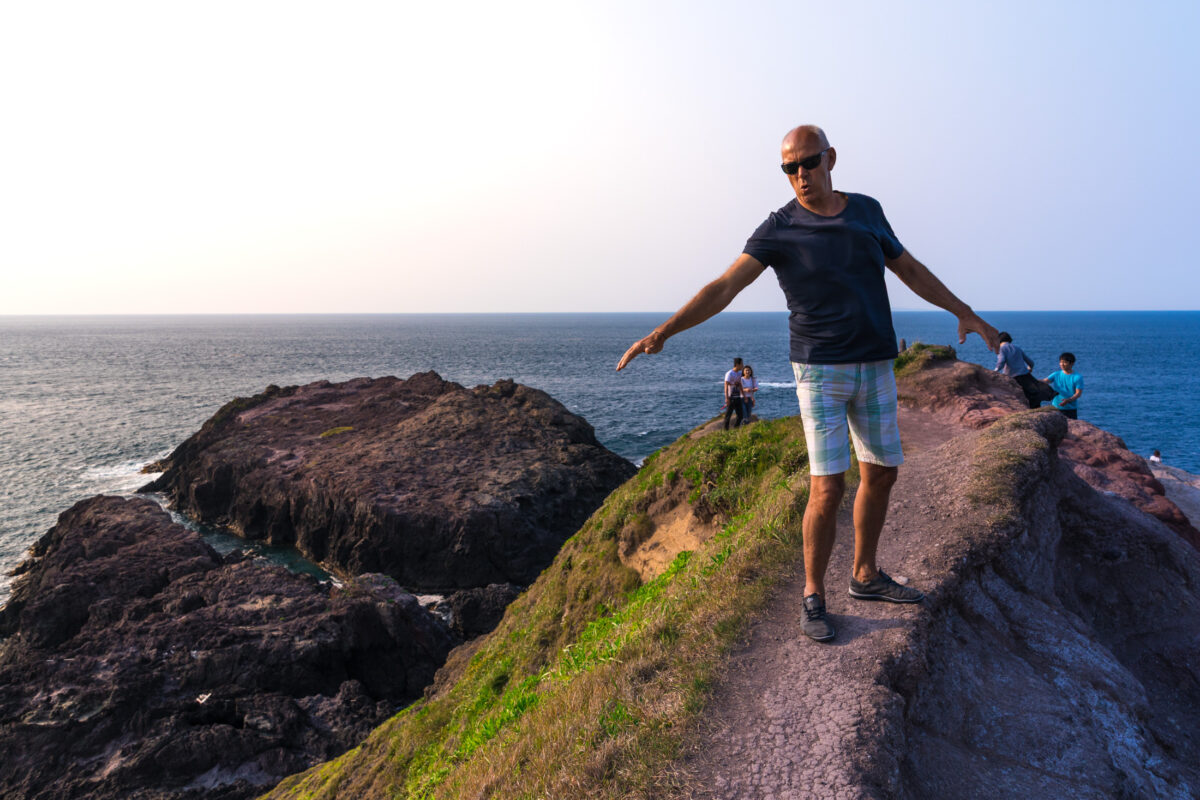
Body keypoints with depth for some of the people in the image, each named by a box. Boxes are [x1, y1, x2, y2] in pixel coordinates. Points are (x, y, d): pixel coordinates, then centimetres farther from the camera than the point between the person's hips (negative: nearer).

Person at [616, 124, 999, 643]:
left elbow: (910, 270, 20)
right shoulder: (779, 229, -6)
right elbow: (722, 289, -14)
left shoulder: (867, 210, 8)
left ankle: (865, 575, 28)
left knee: (881, 473, 11)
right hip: (820, 370, -5)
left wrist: (964, 312, 18)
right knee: (828, 486, -10)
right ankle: (813, 597, 6)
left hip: (874, 367, 5)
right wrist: (663, 331, -26)